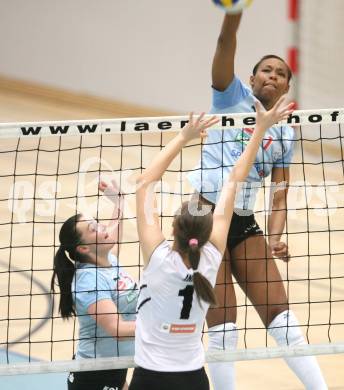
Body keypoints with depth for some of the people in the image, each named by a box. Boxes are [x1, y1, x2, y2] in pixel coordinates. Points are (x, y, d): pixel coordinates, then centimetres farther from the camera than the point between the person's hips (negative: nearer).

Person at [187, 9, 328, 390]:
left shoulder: (285, 135, 13)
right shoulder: (233, 96, 4)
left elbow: (279, 197, 7)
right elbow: (226, 42, -14)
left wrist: (275, 240, -11)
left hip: (245, 224, 4)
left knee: (281, 316, -2)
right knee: (222, 326, -7)